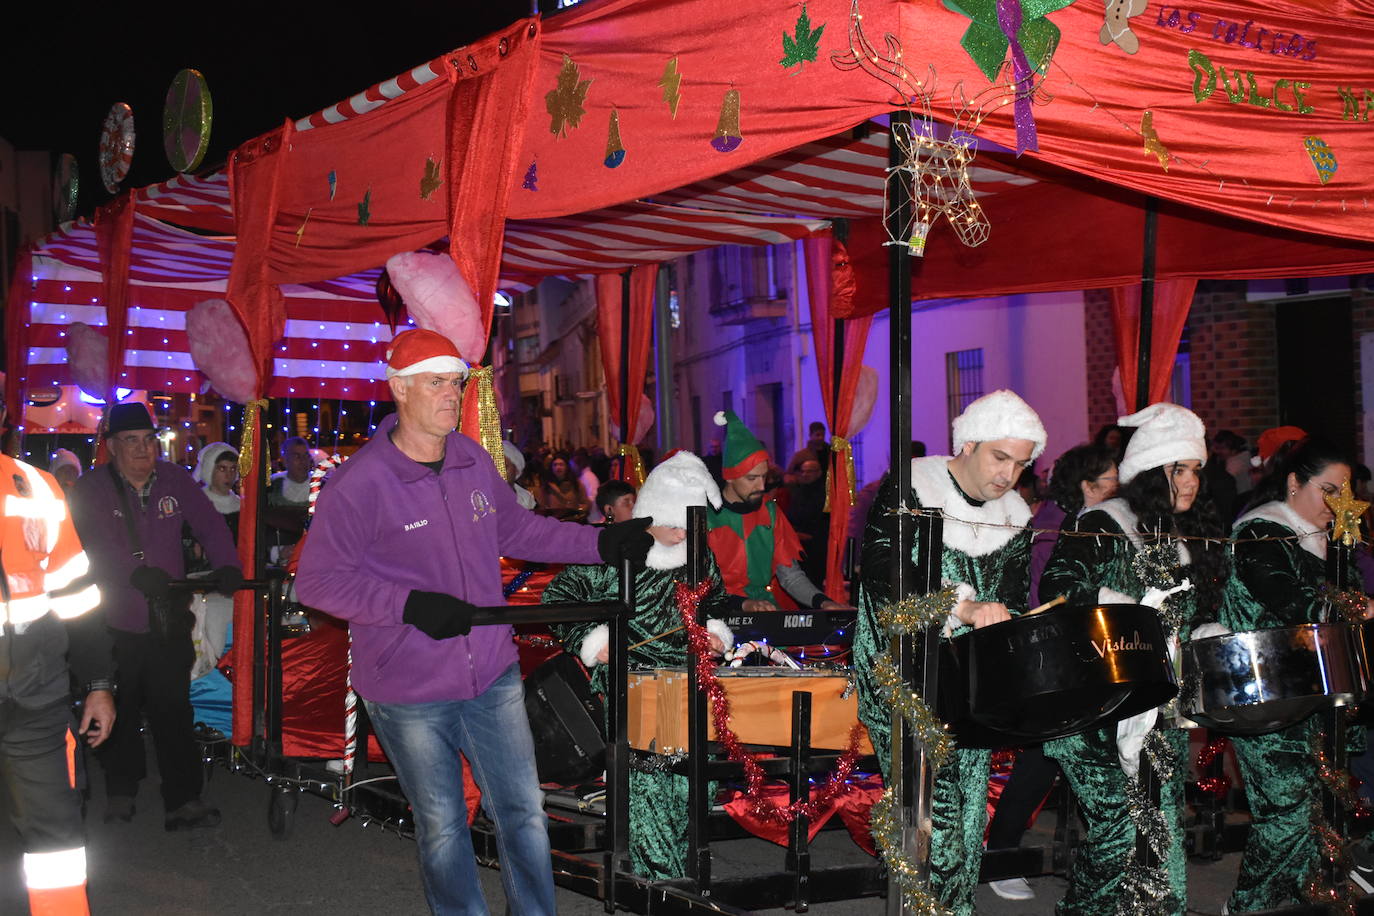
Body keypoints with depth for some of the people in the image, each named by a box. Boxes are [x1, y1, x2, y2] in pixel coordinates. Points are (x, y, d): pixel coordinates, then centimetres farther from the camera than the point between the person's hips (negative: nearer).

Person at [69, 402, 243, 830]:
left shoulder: (174, 480, 4)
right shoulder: (91, 490, -5)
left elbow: (210, 524, 5)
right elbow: (94, 546, -19)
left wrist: (226, 566, -13)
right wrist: (138, 574, -35)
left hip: (169, 620, 1)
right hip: (114, 623, -1)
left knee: (173, 711, -2)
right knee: (121, 712, 11)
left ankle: (183, 801, 2)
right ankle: (120, 792, 29)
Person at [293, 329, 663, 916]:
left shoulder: (474, 461, 3)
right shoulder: (358, 483, -16)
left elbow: (517, 530, 17)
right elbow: (317, 580, -14)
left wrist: (603, 543, 8)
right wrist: (413, 605, -24)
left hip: (493, 676, 5)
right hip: (409, 693, -5)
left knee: (524, 812, 11)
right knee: (442, 827, 11)